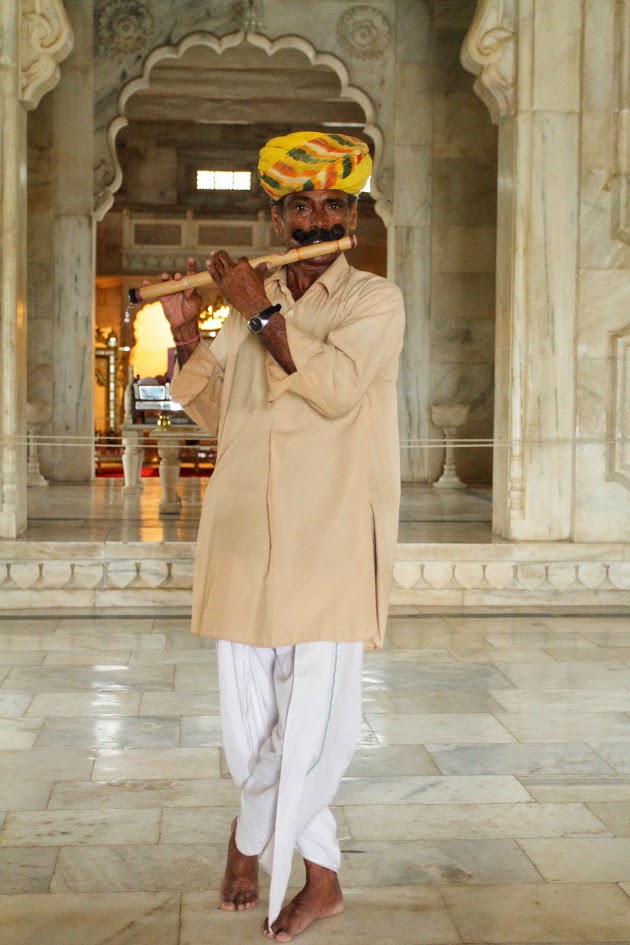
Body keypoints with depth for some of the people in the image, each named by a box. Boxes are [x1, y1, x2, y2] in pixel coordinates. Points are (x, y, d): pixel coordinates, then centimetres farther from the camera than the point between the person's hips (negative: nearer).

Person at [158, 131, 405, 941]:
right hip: (245, 539, 5)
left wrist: (261, 312, -13)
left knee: (313, 715, -5)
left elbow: (335, 387, -17)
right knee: (250, 713, 7)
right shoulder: (248, 305, 15)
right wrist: (185, 334, 7)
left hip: (330, 545, -4)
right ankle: (322, 879, 25)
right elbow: (212, 411, 20)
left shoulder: (375, 302, 2)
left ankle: (252, 836, 23)